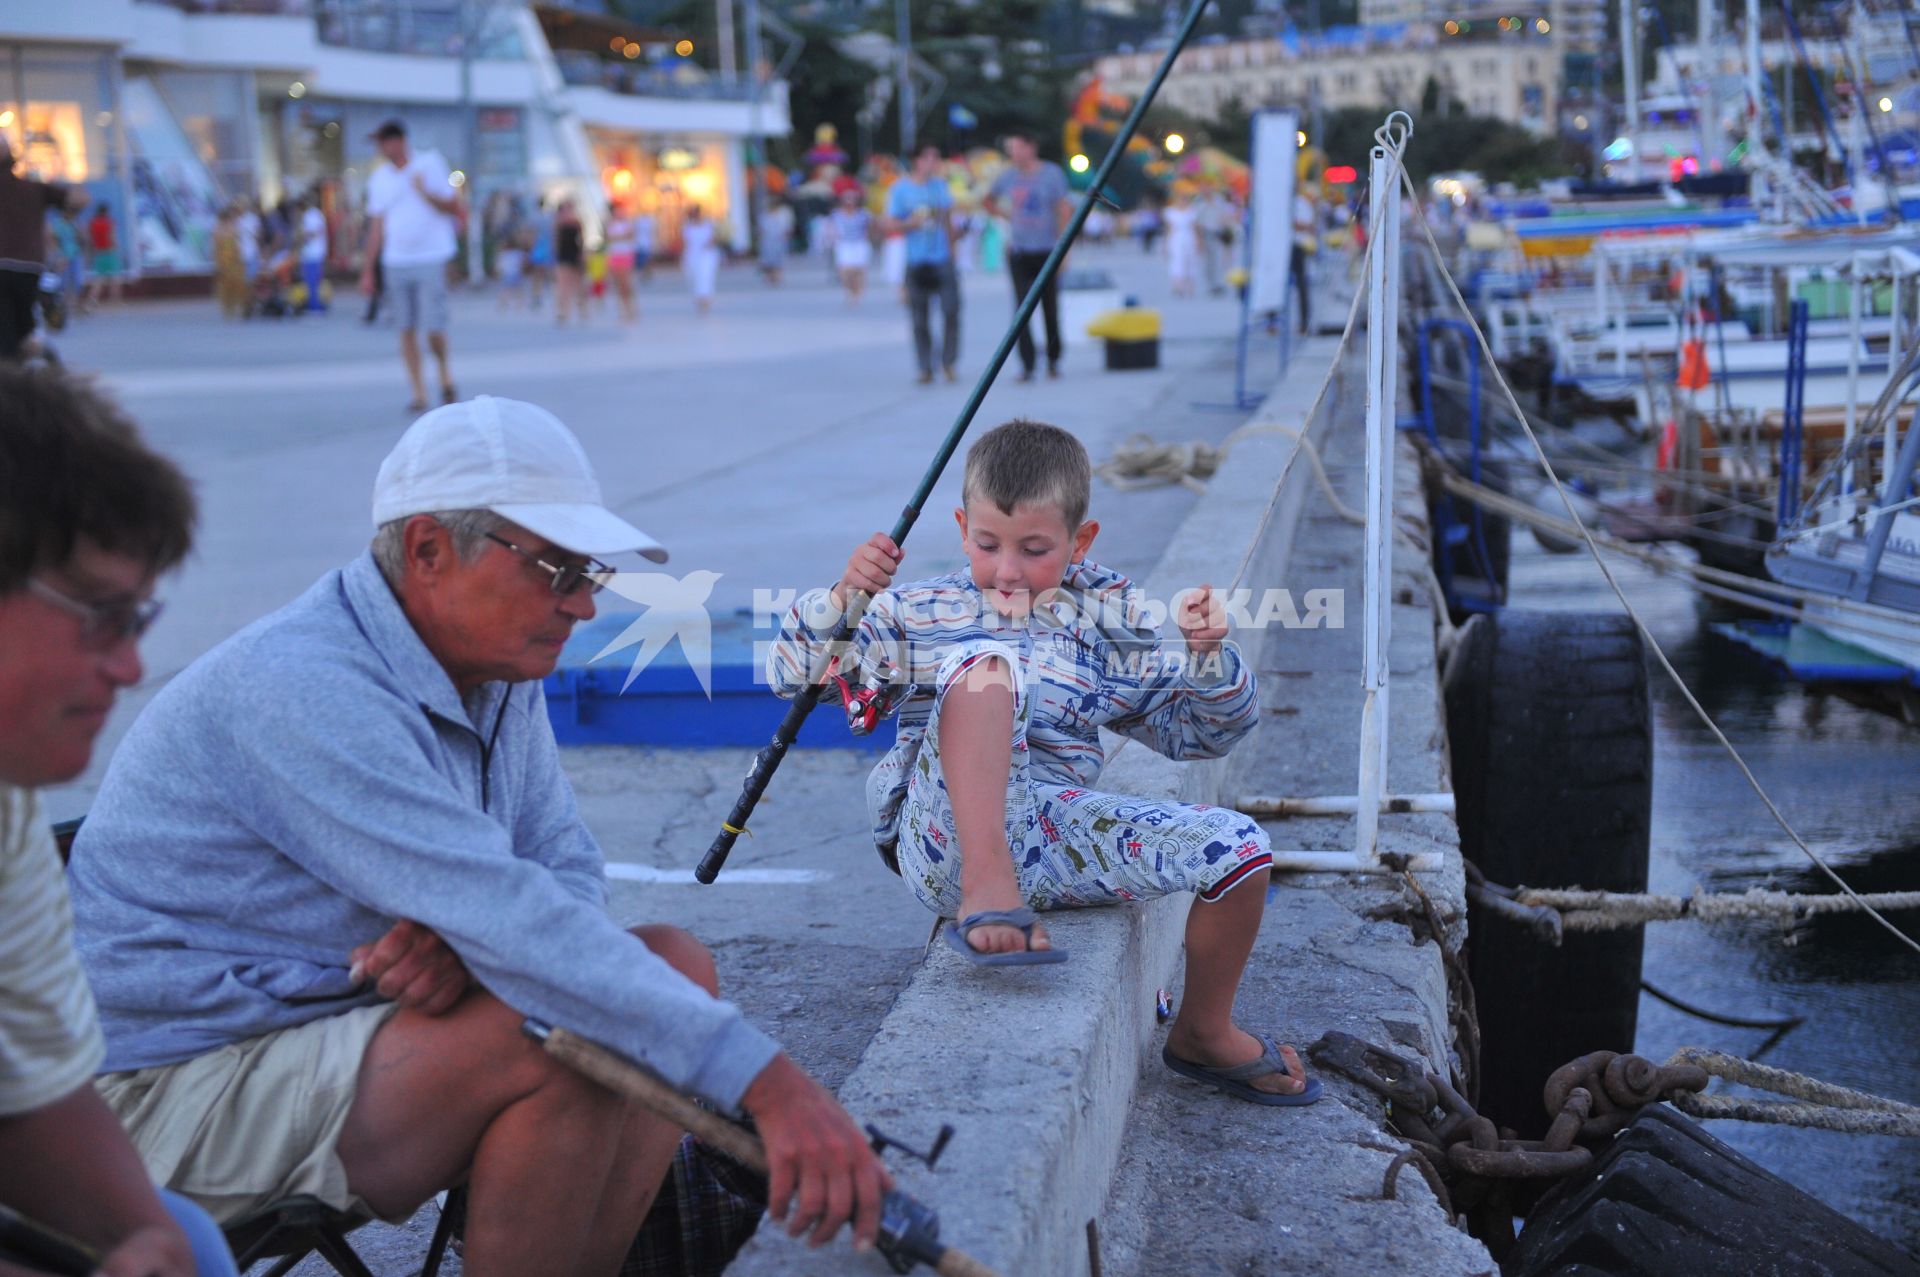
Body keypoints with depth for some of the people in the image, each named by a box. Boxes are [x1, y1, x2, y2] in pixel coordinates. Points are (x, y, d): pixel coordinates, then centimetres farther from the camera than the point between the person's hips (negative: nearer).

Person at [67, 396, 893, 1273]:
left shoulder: (498, 674, 3)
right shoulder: (306, 690, -27)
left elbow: (567, 873, 4)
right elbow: (514, 924, -35)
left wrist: (468, 939, -21)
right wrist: (768, 1082, -38)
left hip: (346, 1015, 9)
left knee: (673, 966, -5)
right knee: (565, 1044, -28)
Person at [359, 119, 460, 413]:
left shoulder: (430, 164, 2)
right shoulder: (379, 177, 11)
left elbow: (454, 209, 2)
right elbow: (377, 227, 14)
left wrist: (426, 193, -16)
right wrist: (368, 271, 12)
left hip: (431, 259, -3)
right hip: (396, 263, 3)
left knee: (434, 327, -10)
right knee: (407, 328, 0)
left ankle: (444, 373, 17)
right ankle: (418, 391, 6)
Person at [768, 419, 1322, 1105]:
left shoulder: (1107, 619, 19)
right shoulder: (921, 612, 13)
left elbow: (1198, 730, 22)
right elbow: (792, 674, 10)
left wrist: (1208, 657, 2)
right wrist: (843, 597, -7)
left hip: (1056, 833, 4)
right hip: (952, 838, -4)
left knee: (1238, 846, -13)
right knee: (987, 657, -28)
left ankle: (1204, 1035, 15)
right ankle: (986, 886, -41)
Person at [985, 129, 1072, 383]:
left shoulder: (1052, 173, -2)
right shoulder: (1007, 176, 6)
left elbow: (1065, 209, -4)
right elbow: (989, 202, 23)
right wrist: (1007, 215, 7)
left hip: (1046, 252, -2)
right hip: (1019, 254, 2)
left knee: (1050, 310, 4)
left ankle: (1053, 361, 20)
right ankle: (1027, 365, -5)